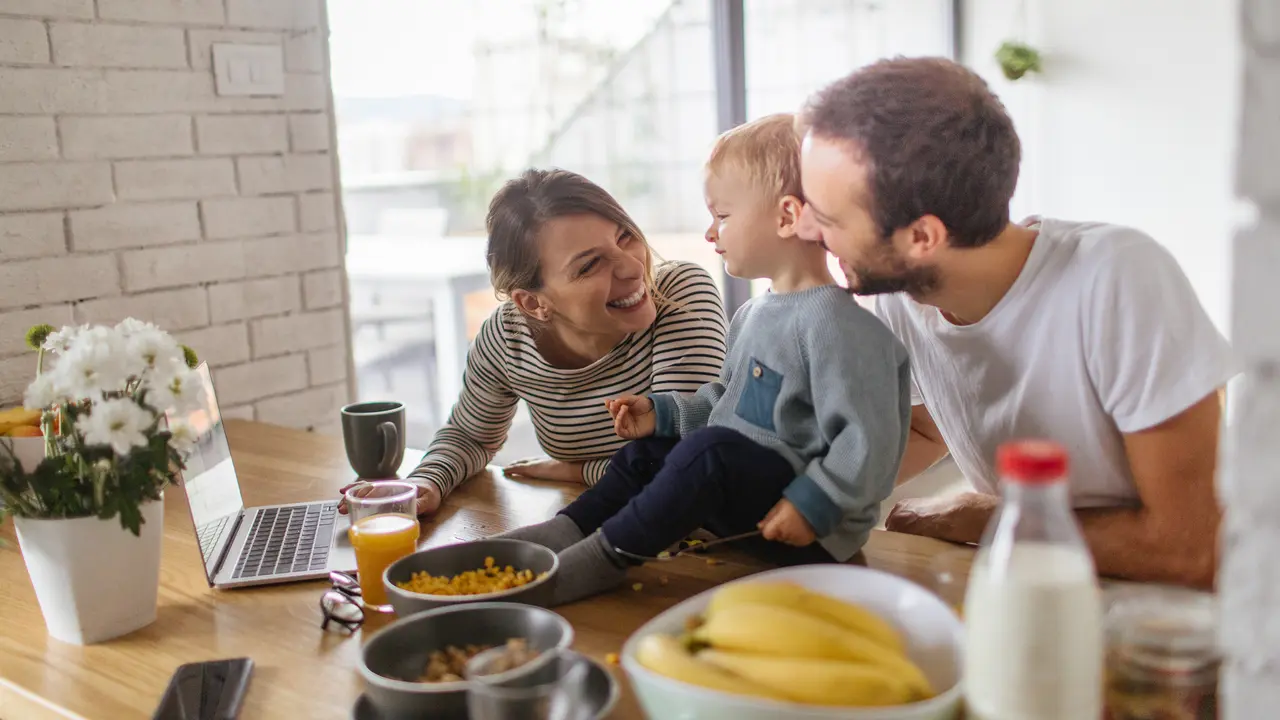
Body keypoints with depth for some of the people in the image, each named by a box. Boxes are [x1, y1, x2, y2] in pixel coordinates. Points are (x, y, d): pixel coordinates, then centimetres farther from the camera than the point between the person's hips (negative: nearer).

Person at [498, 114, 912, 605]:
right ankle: (567, 532, 2)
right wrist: (661, 412, 13)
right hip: (743, 490, 10)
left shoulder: (834, 324, -21)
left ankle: (604, 560, -22)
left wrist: (811, 506, -26)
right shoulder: (753, 316, 12)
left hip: (816, 531, -10)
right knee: (649, 449, 13)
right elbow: (725, 399, 24)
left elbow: (869, 441, -25)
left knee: (711, 451, -30)